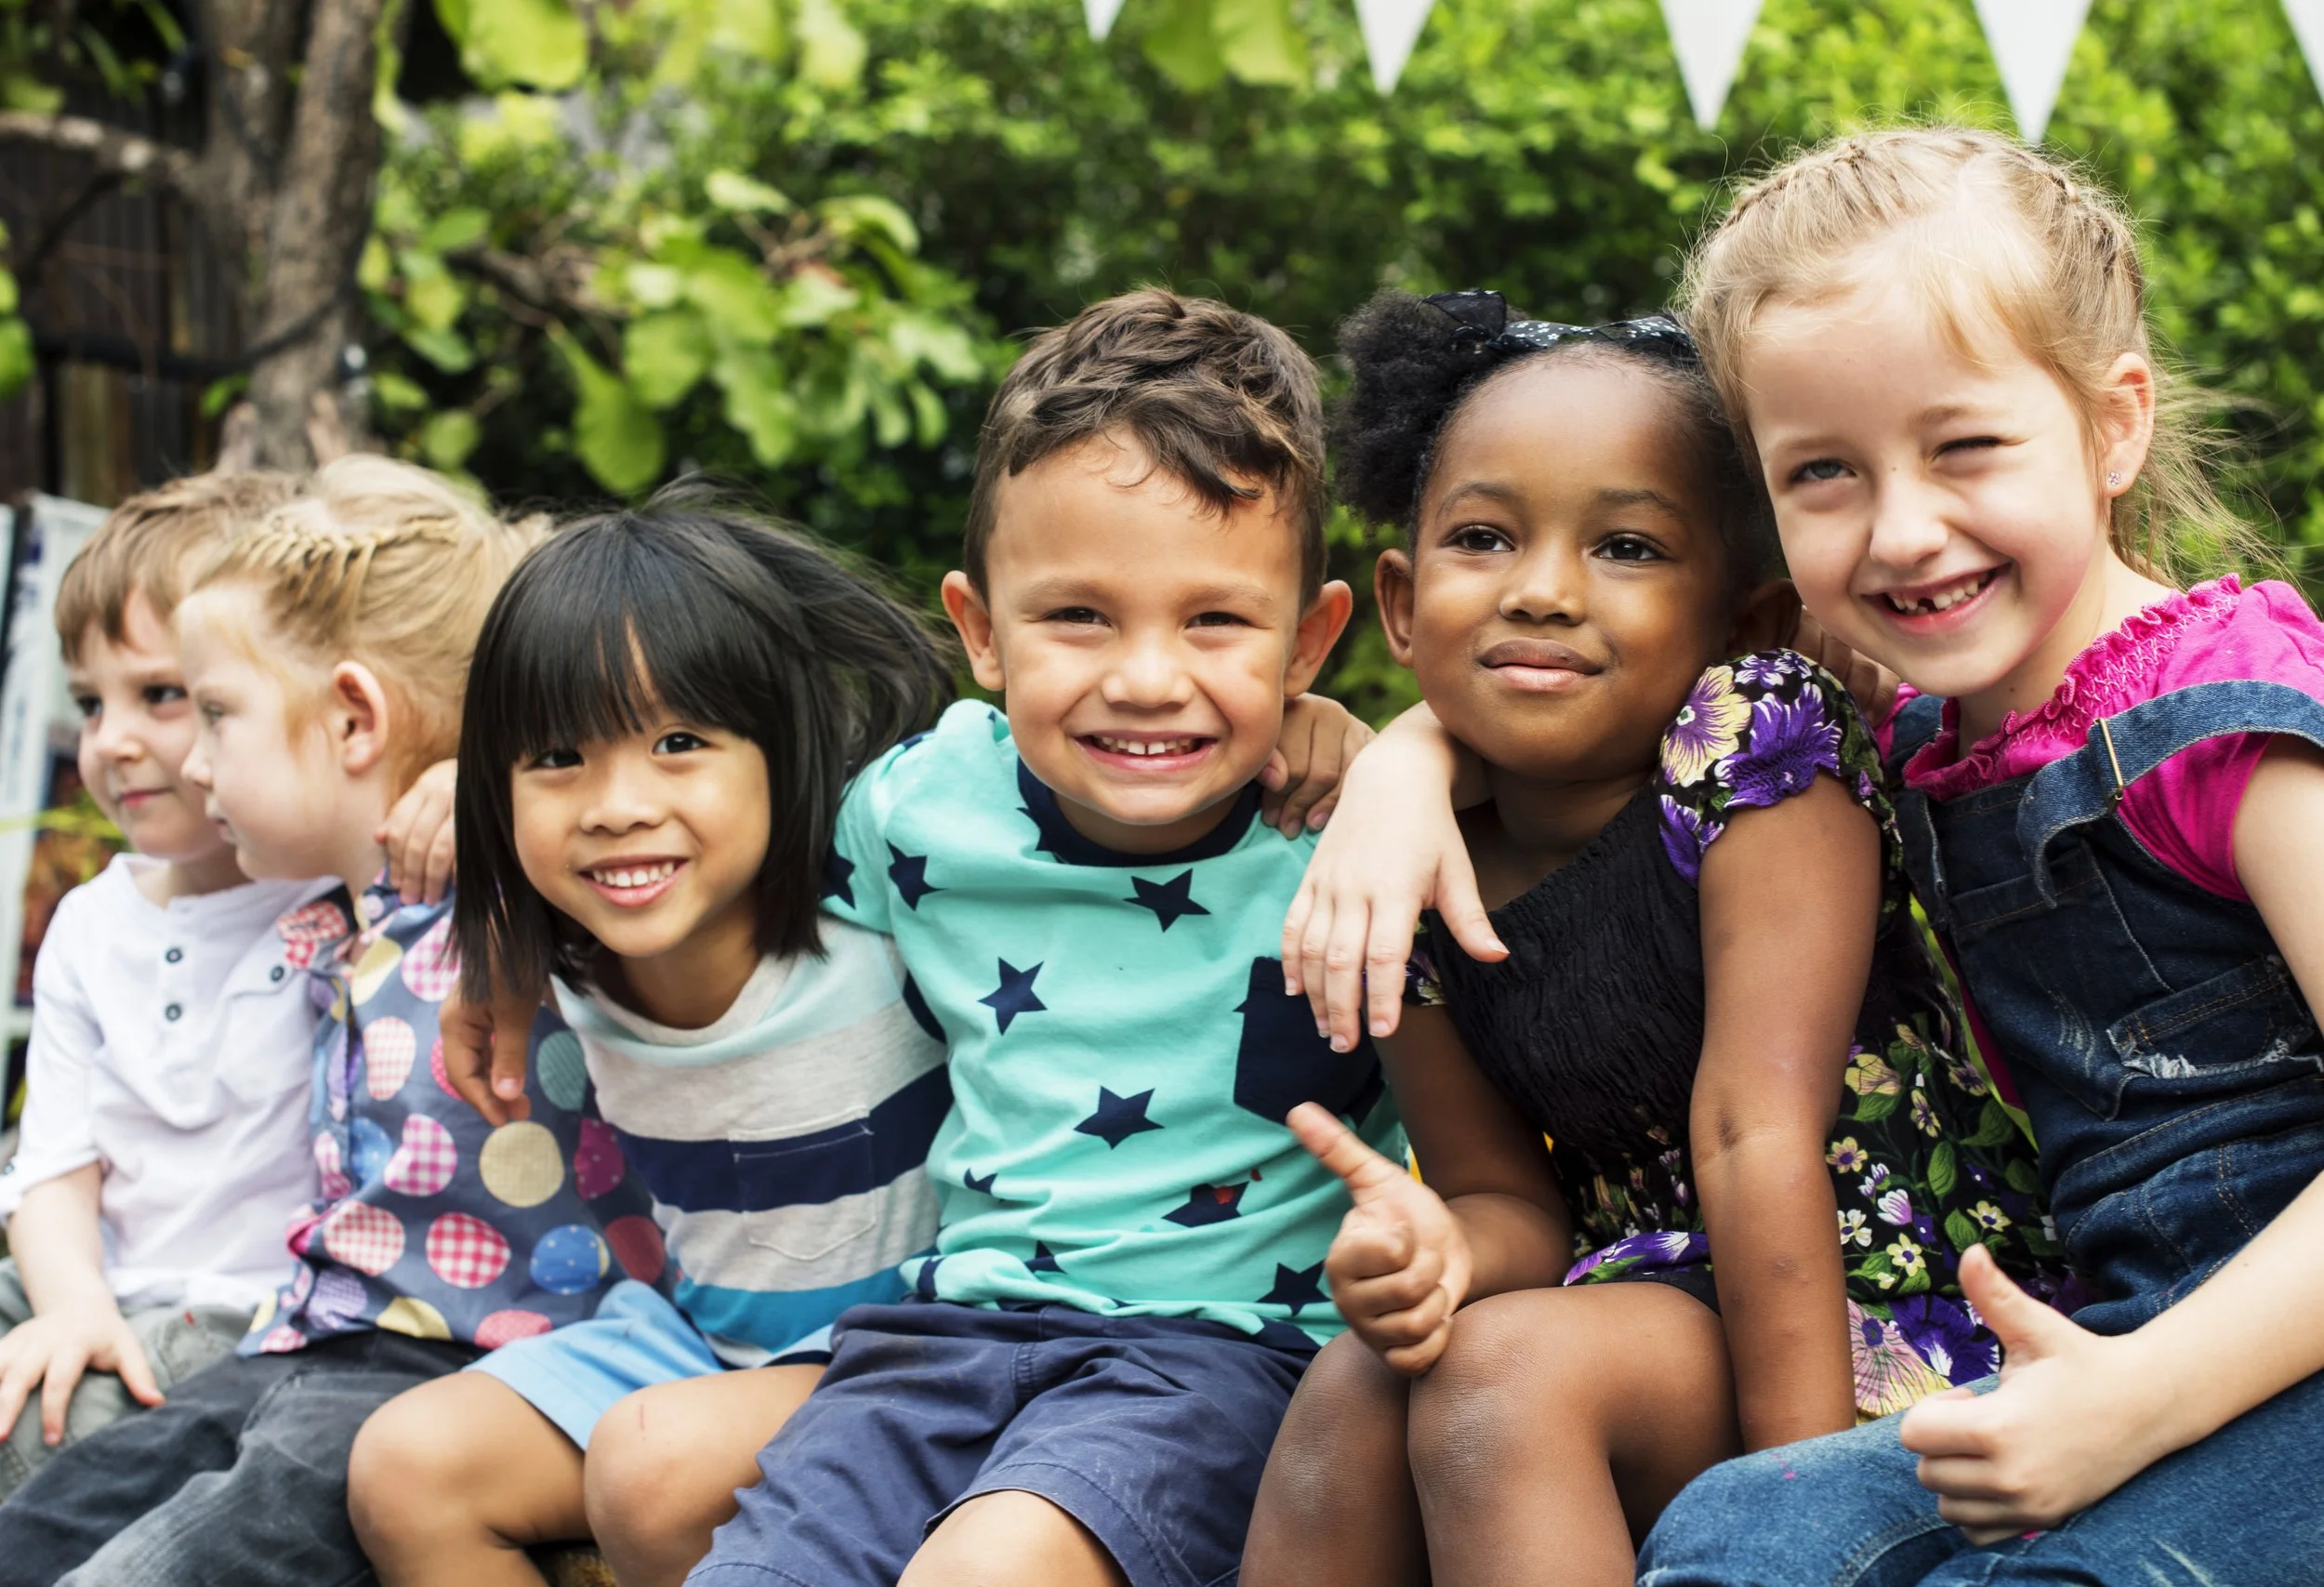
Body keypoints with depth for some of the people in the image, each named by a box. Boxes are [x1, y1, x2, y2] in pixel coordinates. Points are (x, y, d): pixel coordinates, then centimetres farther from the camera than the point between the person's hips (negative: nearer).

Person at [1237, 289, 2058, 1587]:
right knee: (1356, 1391, -18)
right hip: (1661, 1294, 5)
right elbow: (1511, 1197, 6)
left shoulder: (1754, 742, -14)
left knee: (1507, 1369, -27)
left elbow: (1757, 1130, -20)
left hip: (1891, 1331, -5)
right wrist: (1444, 1249, -20)